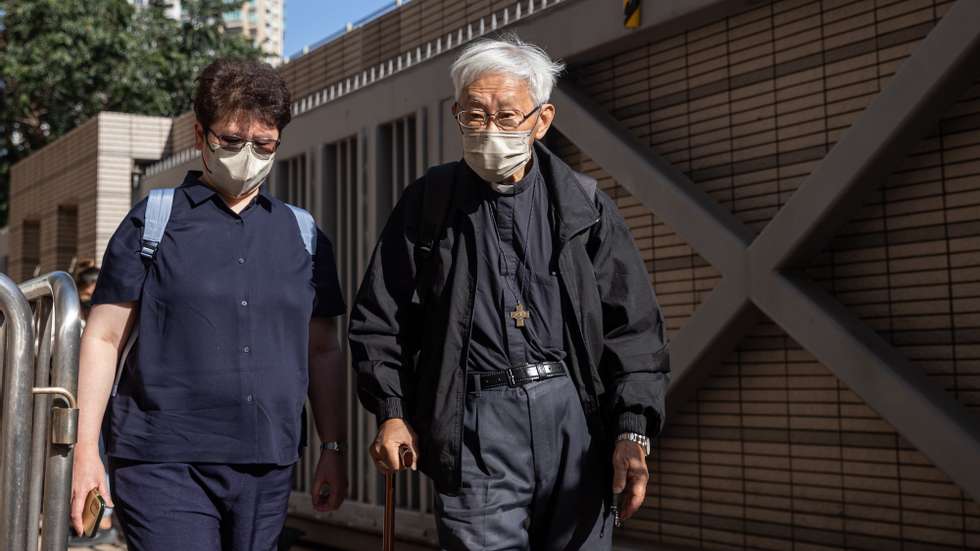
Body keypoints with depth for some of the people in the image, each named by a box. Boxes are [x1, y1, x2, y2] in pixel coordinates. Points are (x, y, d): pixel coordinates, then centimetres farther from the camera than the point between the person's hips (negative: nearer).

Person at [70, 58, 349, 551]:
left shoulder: (302, 234, 11)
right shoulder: (153, 222, 3)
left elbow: (323, 351, 14)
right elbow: (104, 338, 2)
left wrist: (333, 450, 9)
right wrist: (86, 450, -4)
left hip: (267, 470, 3)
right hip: (164, 465, -3)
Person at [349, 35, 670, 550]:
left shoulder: (584, 203, 8)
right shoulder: (428, 203, 7)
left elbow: (632, 324, 5)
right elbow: (380, 318, 12)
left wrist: (633, 430, -3)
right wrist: (392, 412, 2)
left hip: (577, 413, 2)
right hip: (476, 421, -1)